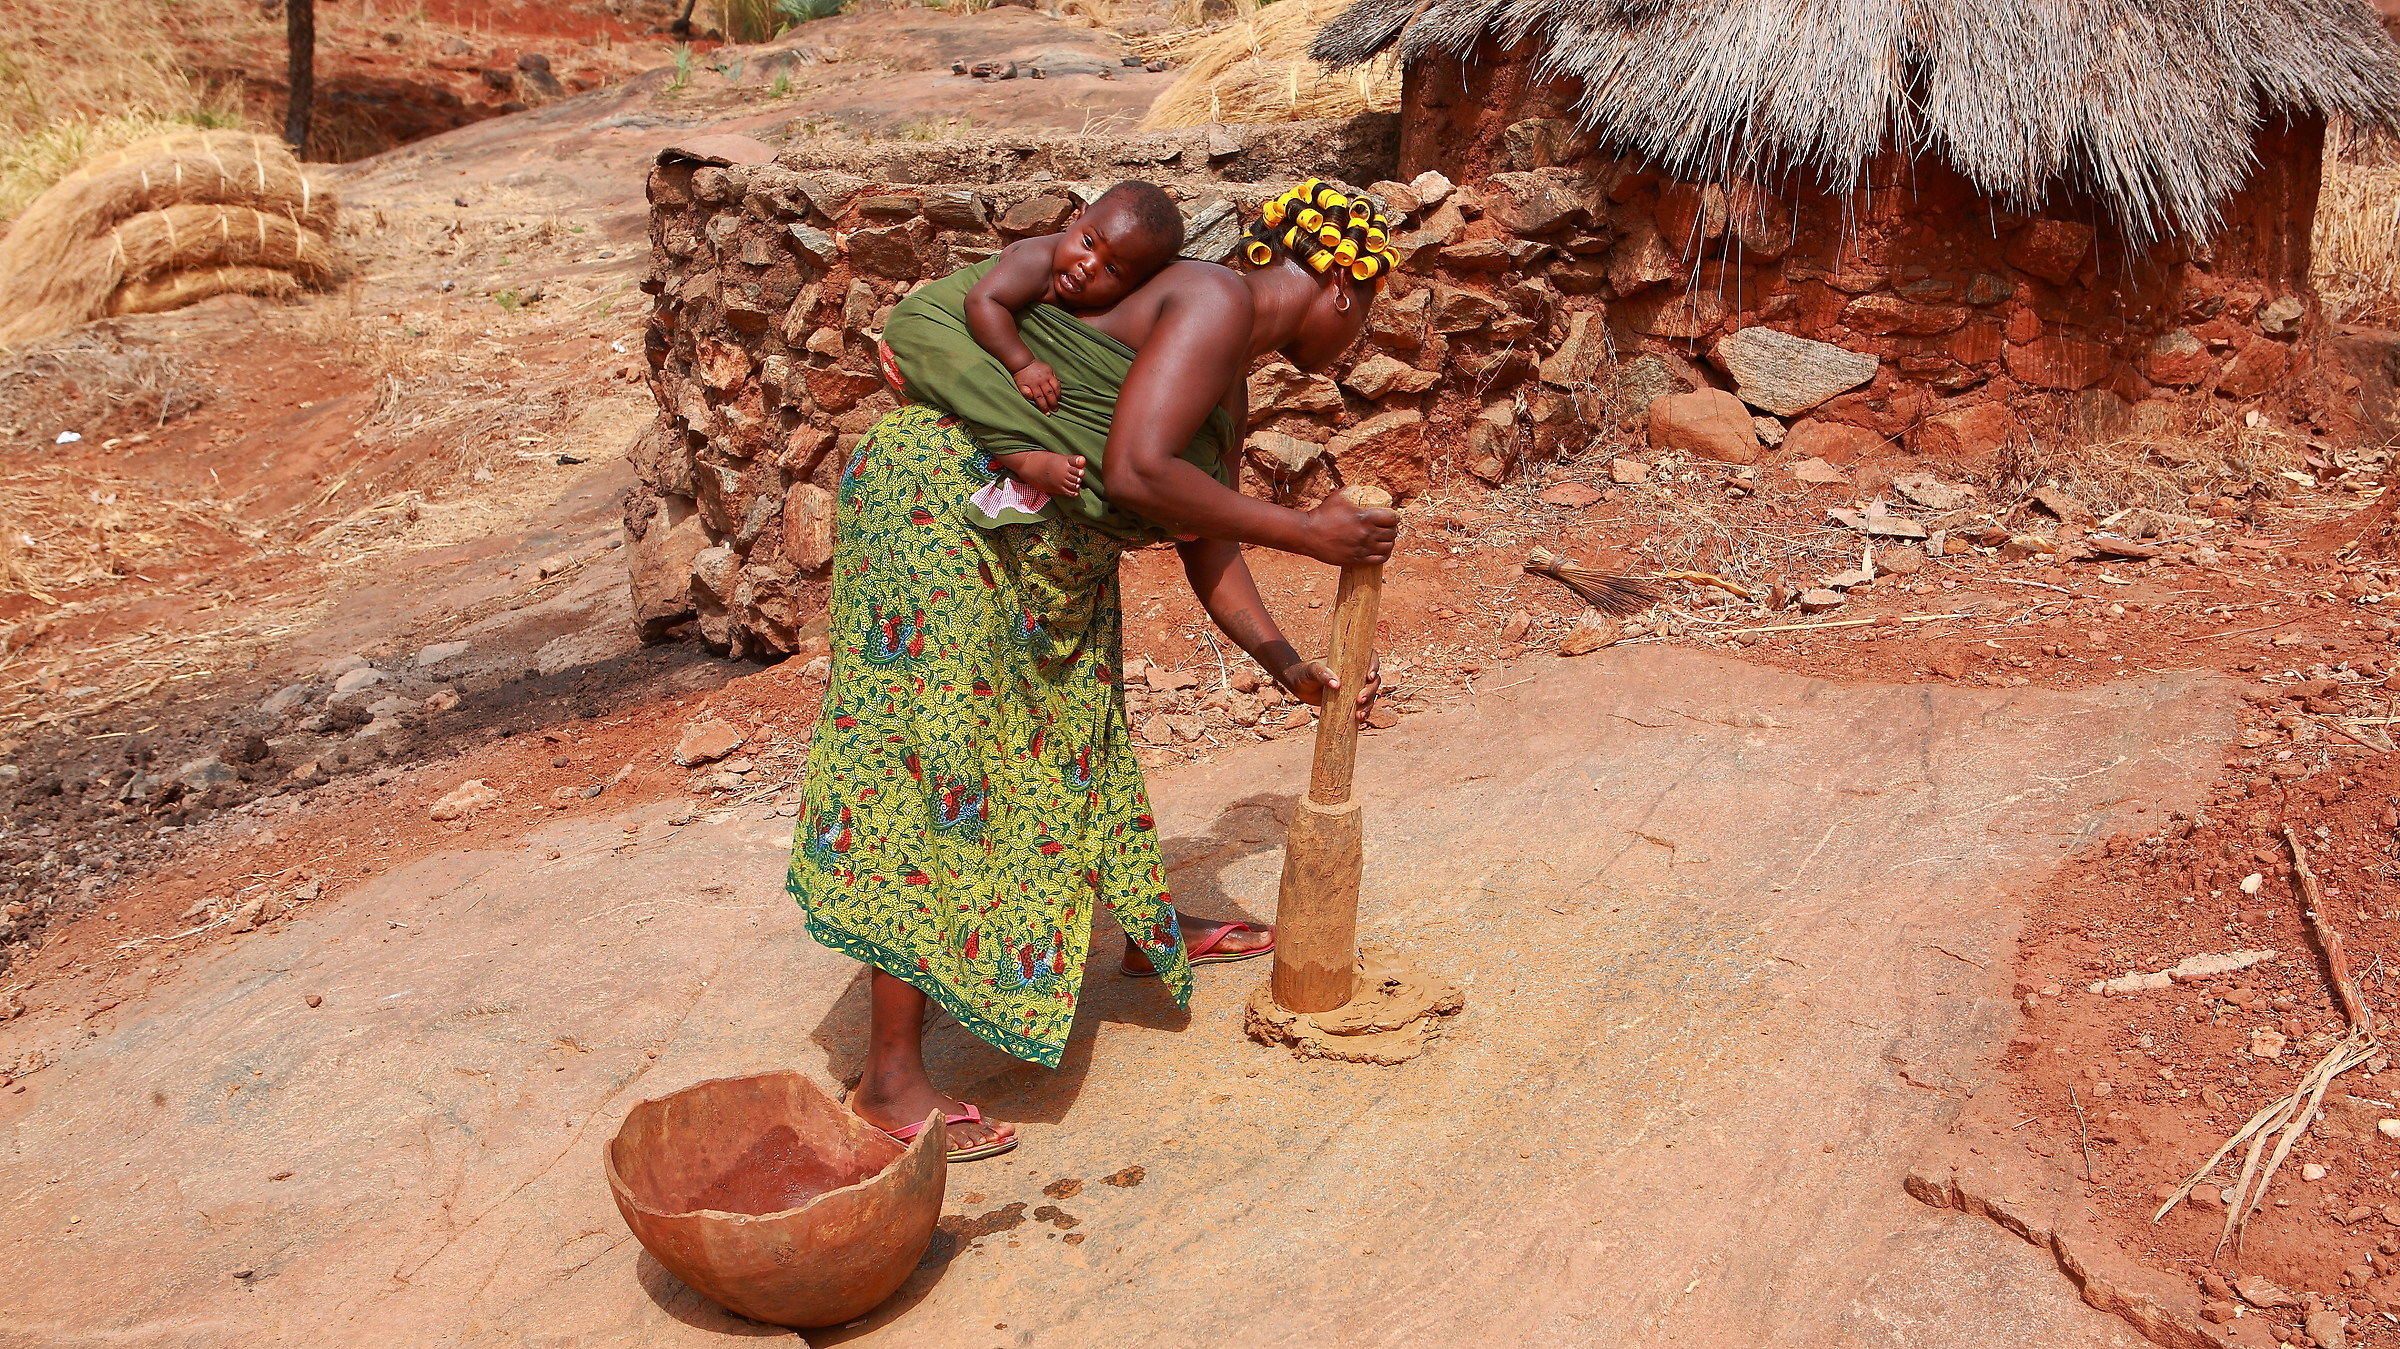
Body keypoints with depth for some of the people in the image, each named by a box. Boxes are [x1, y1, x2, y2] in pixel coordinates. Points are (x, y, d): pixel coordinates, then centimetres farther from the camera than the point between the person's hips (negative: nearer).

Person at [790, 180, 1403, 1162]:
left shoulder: (1229, 389, 15)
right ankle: (891, 1080, 0)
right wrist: (1304, 533, -21)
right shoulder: (1217, 301, -15)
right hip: (939, 502, -10)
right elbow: (1135, 471, -29)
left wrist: (1293, 669, 18)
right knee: (932, 768, -8)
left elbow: (1208, 551, 19)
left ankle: (1151, 931, 46)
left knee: (1073, 732, 24)